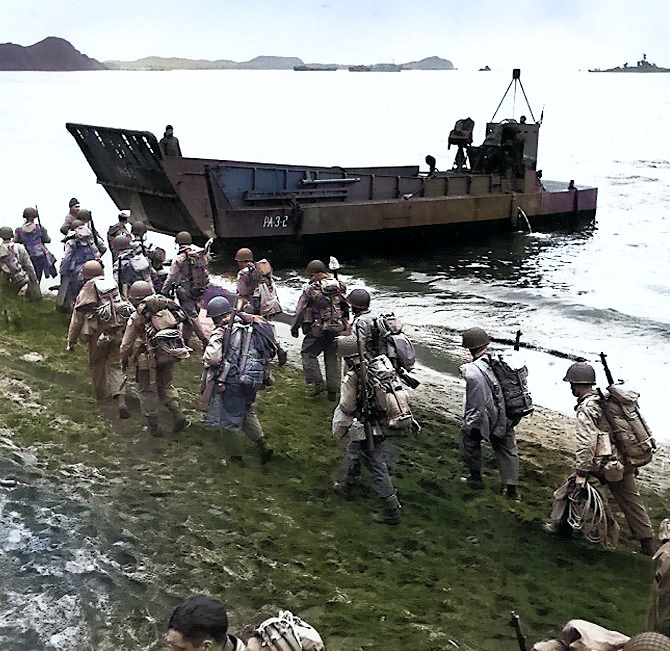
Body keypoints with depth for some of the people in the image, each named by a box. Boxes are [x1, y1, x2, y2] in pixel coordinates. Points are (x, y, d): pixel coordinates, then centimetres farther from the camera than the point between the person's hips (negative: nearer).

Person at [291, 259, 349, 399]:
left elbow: (300, 311, -3)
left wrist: (294, 327, 8)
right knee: (332, 357, 13)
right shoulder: (339, 286, 4)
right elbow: (346, 308, 13)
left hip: (318, 330, -5)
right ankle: (333, 390, 16)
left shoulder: (311, 289, -9)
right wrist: (346, 326, 24)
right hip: (337, 329, 5)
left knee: (308, 353, 10)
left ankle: (318, 382, 0)